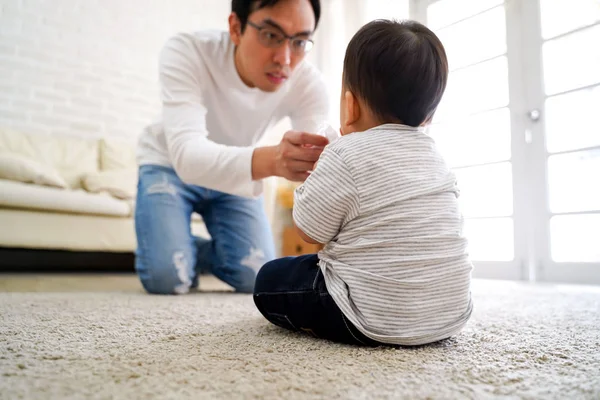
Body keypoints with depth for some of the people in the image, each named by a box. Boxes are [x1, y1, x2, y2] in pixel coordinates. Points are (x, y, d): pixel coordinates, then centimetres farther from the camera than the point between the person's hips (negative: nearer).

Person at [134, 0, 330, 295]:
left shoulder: (308, 83, -25)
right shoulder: (185, 53, -34)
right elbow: (187, 154, -48)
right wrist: (272, 159, -67)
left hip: (237, 173, 3)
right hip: (169, 166, -2)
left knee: (257, 280, -8)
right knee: (166, 279, -20)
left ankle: (196, 252, 22)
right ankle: (186, 252, 17)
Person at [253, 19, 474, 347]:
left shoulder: (346, 155, -16)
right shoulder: (435, 159, 6)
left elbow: (309, 231, -9)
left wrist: (317, 175, 6)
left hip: (378, 321, -7)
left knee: (269, 280, 8)